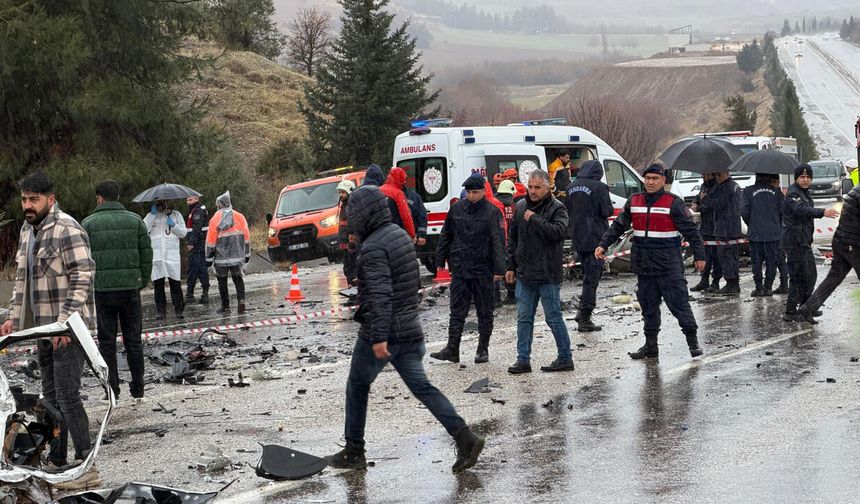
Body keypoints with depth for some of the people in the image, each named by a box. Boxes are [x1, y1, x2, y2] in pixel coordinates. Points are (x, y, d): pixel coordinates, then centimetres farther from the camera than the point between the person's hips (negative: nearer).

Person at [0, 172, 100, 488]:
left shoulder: (67, 230, -14)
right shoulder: (27, 230, 14)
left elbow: (82, 278, -19)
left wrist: (66, 321, -25)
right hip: (43, 327, 9)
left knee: (67, 395, -11)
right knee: (51, 396, 13)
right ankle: (57, 460, 22)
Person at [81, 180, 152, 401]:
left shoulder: (88, 224, -1)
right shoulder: (135, 221, 3)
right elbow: (147, 255, 2)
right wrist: (142, 282, 11)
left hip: (101, 290, -1)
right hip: (130, 289, 1)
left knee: (107, 342, 5)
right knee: (133, 339, 9)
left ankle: (112, 389, 5)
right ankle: (137, 388, 10)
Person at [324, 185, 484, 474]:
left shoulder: (373, 247, -17)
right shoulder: (401, 235, 12)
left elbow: (380, 294, -26)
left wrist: (379, 337, -29)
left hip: (379, 334, -8)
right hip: (410, 330, 8)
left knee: (357, 387, 10)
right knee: (421, 387, 6)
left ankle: (354, 452, 19)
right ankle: (464, 437, -7)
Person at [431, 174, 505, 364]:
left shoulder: (492, 212, -7)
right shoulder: (456, 209, 6)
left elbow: (498, 242, -11)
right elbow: (446, 235, 14)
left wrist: (499, 269, -18)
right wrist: (440, 260, 12)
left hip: (483, 270, -4)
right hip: (459, 268, 4)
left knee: (484, 312, 7)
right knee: (457, 311, 4)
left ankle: (483, 349, 17)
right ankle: (452, 350, 4)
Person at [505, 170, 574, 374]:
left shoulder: (557, 208, -8)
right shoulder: (521, 207, 11)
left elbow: (559, 231, -25)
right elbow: (512, 237, 18)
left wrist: (535, 219, -20)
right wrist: (511, 266, 15)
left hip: (548, 275, -6)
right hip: (524, 274, 6)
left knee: (554, 318, 1)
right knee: (524, 318, 8)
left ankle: (565, 359, 10)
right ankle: (523, 360, 13)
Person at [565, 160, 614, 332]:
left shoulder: (571, 188, 7)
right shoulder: (599, 187, -13)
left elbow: (567, 212, 15)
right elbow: (607, 211, -14)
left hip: (577, 238, 6)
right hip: (594, 238, -6)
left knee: (588, 273, 20)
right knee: (592, 277, -2)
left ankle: (583, 311, 18)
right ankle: (585, 319, -3)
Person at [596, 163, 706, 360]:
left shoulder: (674, 203, -6)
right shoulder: (634, 202, 9)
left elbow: (691, 230, -5)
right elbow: (617, 226, 15)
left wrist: (699, 256, -8)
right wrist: (603, 245, 5)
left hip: (669, 265, -5)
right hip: (644, 264, 5)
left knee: (678, 303, -5)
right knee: (648, 305, 10)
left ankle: (693, 341, 3)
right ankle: (650, 345, 16)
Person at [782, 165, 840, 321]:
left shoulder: (805, 192, 17)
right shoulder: (793, 194, -16)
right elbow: (801, 210, -36)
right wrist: (822, 212, -51)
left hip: (804, 241, 10)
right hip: (794, 241, -10)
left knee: (810, 274, 17)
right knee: (798, 276, -10)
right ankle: (790, 312, -7)